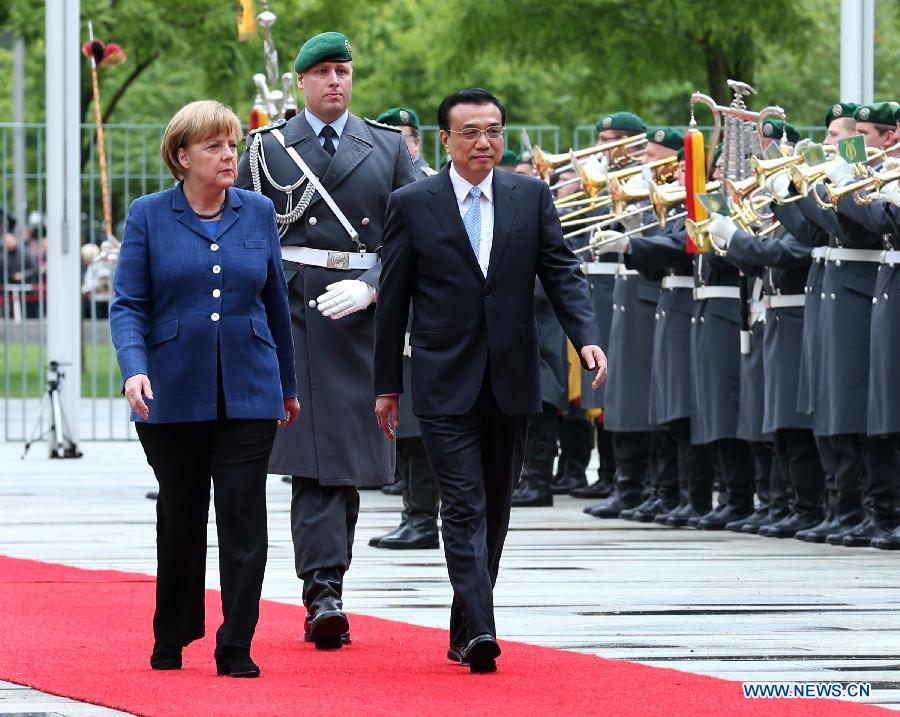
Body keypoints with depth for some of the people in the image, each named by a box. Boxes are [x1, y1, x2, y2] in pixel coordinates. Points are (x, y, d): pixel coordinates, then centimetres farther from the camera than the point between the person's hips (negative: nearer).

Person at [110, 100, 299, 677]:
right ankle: (172, 638, 26)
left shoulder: (257, 212, 6)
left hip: (249, 393, 1)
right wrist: (134, 368, -20)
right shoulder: (149, 216, 0)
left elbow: (276, 302, 14)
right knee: (181, 520, 9)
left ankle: (237, 647, -3)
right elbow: (128, 304, -3)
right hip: (174, 396, -1)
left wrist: (288, 384, 18)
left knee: (244, 517, -7)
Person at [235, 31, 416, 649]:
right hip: (289, 313, -2)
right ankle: (324, 595, -19)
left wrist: (371, 288, -11)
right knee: (312, 457, -12)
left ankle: (325, 594, 14)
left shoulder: (389, 147, 11)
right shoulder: (268, 149, 7)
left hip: (361, 315, 2)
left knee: (348, 458, 5)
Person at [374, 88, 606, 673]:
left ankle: (466, 626, 22)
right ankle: (480, 631, -20)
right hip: (446, 382, -3)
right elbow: (393, 299, 3)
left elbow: (562, 272, 2)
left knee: (495, 508, 10)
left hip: (511, 379, 3)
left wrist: (587, 336, -16)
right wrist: (387, 384, 4)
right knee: (464, 506, -12)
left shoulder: (532, 197, 6)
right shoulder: (412, 204, 0)